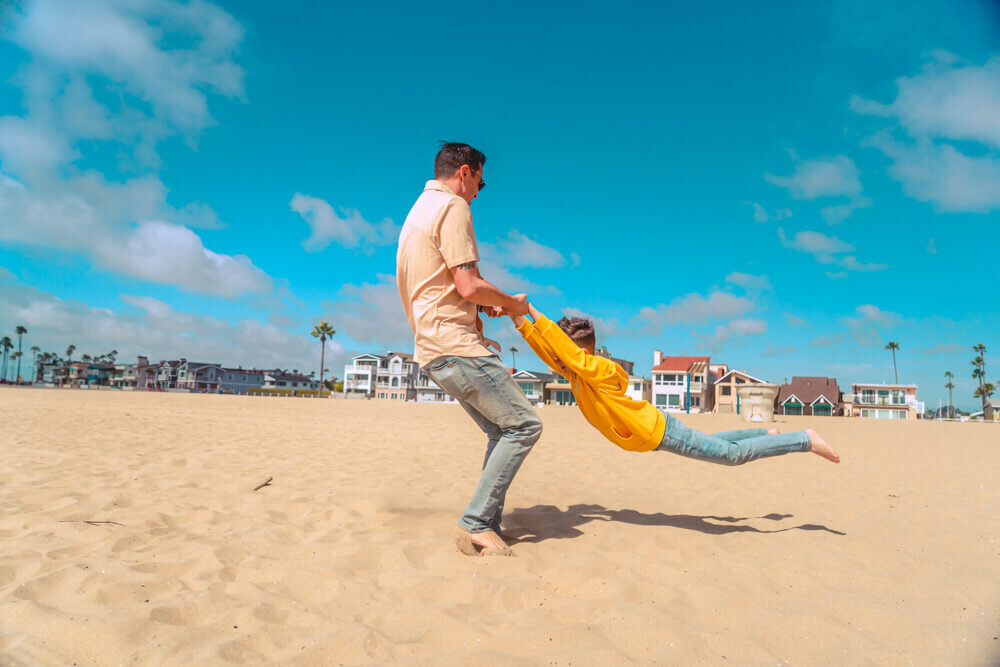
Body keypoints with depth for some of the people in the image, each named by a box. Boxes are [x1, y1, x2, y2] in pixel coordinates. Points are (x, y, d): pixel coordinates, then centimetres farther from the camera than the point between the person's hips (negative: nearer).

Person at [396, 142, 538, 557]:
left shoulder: (418, 210, 23)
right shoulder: (452, 207, -8)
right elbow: (469, 285, -17)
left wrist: (480, 305, 19)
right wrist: (512, 302, 0)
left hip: (433, 347, 10)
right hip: (454, 344, -10)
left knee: (501, 431, 12)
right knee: (523, 425, -8)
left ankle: (485, 526, 11)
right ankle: (476, 524, -7)